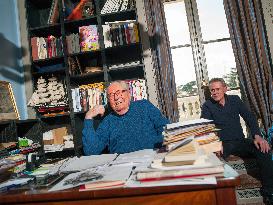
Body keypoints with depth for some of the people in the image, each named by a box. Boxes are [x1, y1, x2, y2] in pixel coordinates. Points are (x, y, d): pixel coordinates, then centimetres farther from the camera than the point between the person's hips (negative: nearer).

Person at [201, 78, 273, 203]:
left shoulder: (235, 100, 10)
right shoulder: (207, 106, 0)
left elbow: (249, 117, 6)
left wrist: (257, 136, -13)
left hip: (240, 141, 3)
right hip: (221, 143, -3)